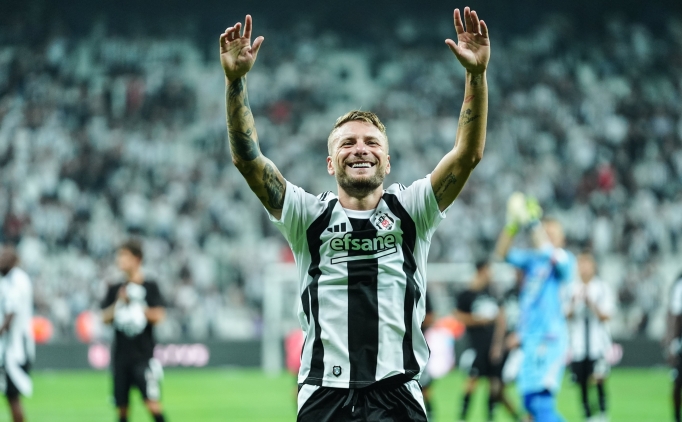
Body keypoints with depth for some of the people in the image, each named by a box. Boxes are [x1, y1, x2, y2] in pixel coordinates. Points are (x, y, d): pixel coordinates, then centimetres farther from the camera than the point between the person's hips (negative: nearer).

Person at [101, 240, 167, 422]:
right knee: (121, 406, 7)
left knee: (152, 403, -14)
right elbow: (105, 318, 2)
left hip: (144, 354, -4)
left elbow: (158, 316, -9)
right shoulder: (115, 289, 9)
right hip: (121, 356, 4)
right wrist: (119, 303, -12)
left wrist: (136, 307, -11)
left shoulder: (150, 287, -1)